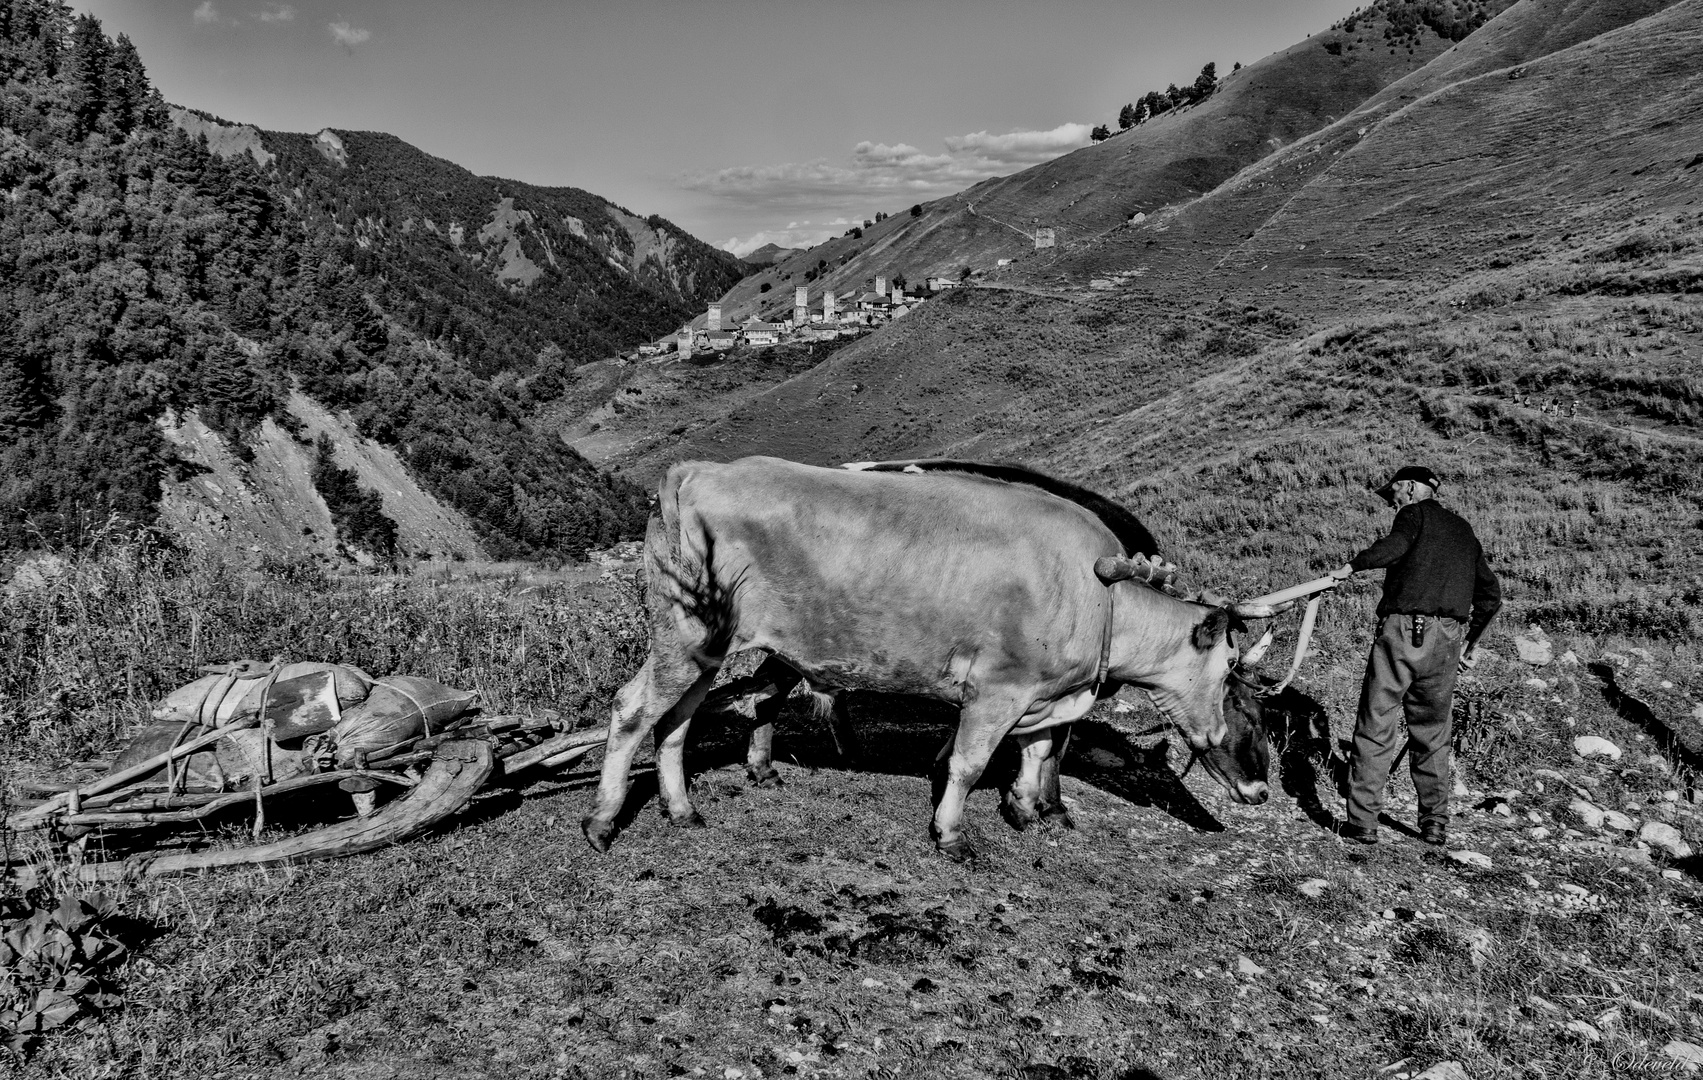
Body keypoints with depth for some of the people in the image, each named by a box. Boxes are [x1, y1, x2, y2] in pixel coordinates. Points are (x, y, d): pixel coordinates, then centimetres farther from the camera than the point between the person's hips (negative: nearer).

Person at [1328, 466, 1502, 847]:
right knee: (1432, 734, 16)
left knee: (1375, 729, -1)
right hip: (1446, 642, 6)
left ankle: (1363, 823, -1)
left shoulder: (1415, 514, 3)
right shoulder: (1464, 530, 23)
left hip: (1403, 630, -6)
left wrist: (1352, 566, -8)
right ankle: (1436, 824, 17)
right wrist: (1469, 641, 32)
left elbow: (1395, 546, -21)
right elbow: (1491, 595, 25)